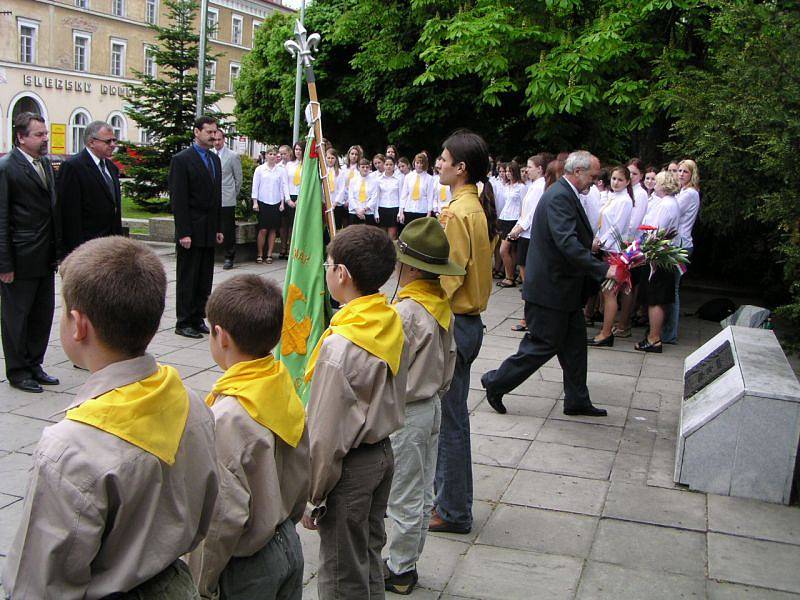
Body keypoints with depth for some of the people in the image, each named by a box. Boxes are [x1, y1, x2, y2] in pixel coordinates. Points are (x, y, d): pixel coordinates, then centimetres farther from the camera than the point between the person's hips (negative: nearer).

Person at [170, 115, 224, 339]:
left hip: (209, 232, 7)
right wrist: (184, 233, -17)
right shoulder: (182, 159, -9)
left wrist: (218, 228, 13)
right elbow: (178, 199, -13)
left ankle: (198, 319, 18)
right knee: (187, 278, 0)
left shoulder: (215, 159, 14)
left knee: (205, 279, 10)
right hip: (191, 231, -7)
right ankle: (184, 323, 8)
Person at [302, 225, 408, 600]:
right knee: (370, 555, 24)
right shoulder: (394, 325, -4)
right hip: (383, 454, 8)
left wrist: (312, 498, -11)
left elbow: (325, 435, -21)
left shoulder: (339, 346, -26)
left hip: (349, 467, -8)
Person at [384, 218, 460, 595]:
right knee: (422, 493, 17)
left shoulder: (406, 312, -25)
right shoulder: (442, 305, 2)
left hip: (405, 413, -9)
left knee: (403, 498, 5)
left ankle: (399, 571, 19)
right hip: (432, 406, 9)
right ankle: (408, 562, 32)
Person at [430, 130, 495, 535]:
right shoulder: (479, 206, 10)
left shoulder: (457, 213, -19)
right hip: (469, 318, 10)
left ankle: (454, 512, 13)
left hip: (453, 323, -10)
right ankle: (446, 495, 33)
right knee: (451, 414, 19)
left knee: (449, 418, 1)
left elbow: (448, 278, -22)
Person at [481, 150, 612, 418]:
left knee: (574, 343, 15)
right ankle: (495, 383, 14)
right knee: (543, 345, 0)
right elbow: (567, 243, -31)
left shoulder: (566, 195, 13)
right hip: (551, 287, -10)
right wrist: (602, 269, -32)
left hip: (564, 286, 10)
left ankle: (577, 400, 25)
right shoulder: (559, 197, -20)